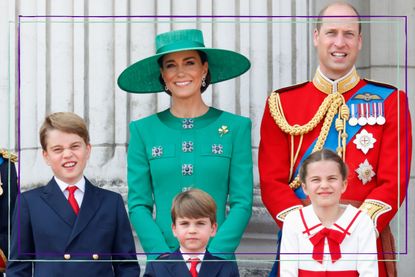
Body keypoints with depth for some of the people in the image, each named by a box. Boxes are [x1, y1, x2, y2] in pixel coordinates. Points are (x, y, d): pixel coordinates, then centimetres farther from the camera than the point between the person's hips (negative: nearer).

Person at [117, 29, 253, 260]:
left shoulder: (235, 127, 1)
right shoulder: (143, 130, 3)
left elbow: (242, 203, -2)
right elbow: (138, 204, 1)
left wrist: (212, 255, -13)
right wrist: (163, 255, -12)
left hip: (218, 256, 0)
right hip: (162, 260, 0)